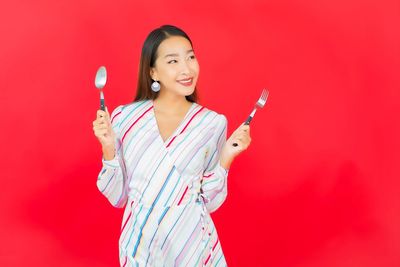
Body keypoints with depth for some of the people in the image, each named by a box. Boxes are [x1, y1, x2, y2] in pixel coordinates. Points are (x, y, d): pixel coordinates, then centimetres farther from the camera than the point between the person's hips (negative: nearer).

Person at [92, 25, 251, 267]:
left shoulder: (213, 123, -7)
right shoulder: (125, 117, -7)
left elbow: (210, 203, -2)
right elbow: (117, 197, -2)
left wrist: (226, 158, -15)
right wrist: (108, 148, -15)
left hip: (192, 243, 0)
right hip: (139, 244, 0)